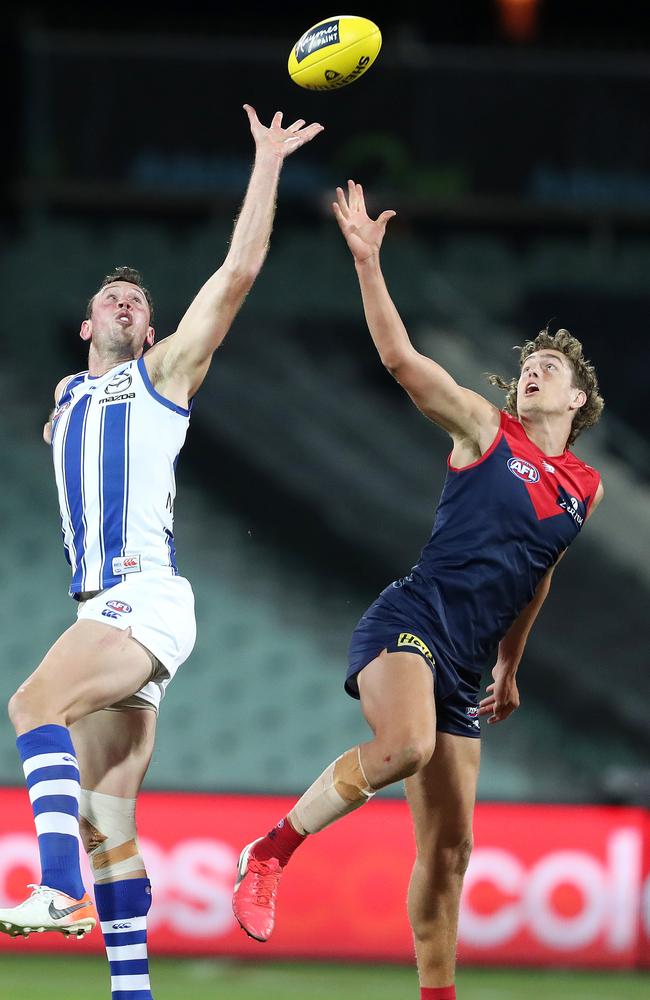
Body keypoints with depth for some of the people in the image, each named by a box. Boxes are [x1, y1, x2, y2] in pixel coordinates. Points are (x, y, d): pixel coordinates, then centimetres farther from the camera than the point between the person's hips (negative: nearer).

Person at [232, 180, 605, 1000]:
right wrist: (367, 260, -19)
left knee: (448, 848, 6)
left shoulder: (585, 488, 16)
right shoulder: (485, 429, 2)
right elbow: (400, 357, -9)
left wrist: (509, 667, 33)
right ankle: (272, 852, -19)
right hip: (412, 621, -6)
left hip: (464, 664, 6)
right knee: (405, 745, -35)